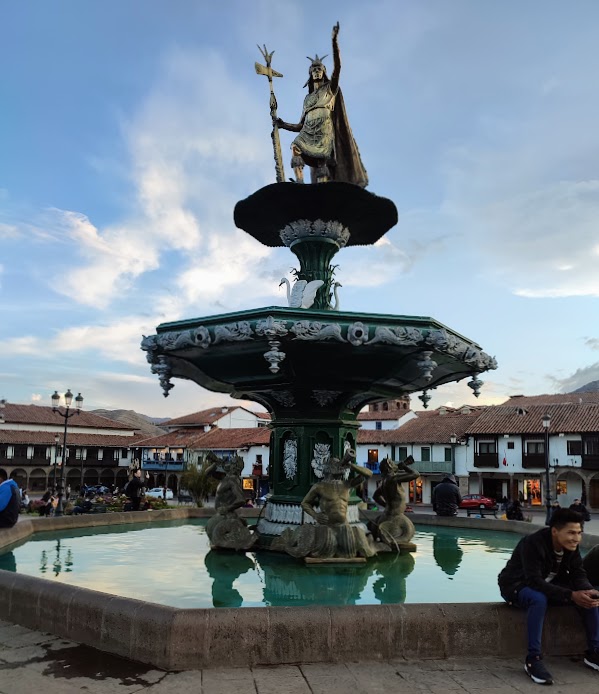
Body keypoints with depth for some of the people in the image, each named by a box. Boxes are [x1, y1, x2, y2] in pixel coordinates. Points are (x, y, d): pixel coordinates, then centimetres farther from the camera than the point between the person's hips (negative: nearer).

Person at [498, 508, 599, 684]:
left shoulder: (571, 546, -9)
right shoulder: (533, 544, -31)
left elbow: (578, 575, -7)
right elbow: (535, 582, -36)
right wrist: (571, 595, -43)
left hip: (549, 585, 7)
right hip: (518, 586, -7)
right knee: (539, 599, -39)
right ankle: (533, 659, -30)